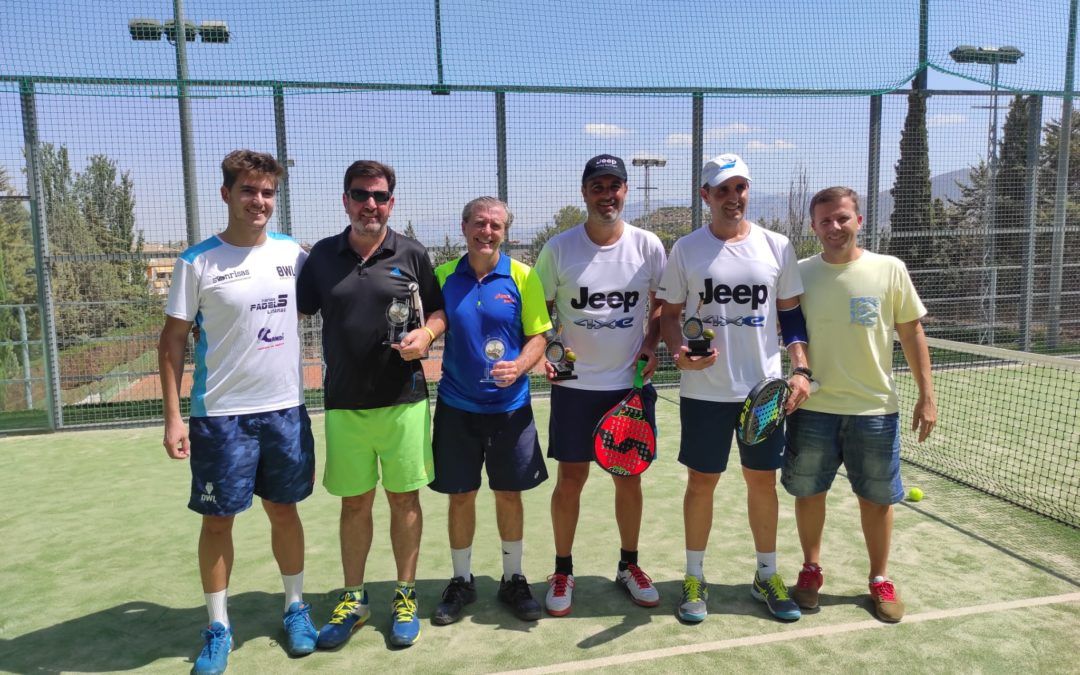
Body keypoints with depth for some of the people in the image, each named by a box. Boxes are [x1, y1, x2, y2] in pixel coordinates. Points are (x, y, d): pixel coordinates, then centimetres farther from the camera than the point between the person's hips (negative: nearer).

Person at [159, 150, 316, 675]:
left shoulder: (293, 253, 2)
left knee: (284, 510, 13)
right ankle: (218, 627, 24)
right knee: (217, 518, 7)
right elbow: (173, 341, -3)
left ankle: (296, 608, 30)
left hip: (286, 409, 3)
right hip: (220, 414, -2)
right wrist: (173, 418, -7)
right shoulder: (197, 262, -6)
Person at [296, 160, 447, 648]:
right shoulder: (322, 255, 5)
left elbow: (439, 312, 7)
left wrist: (427, 333, -15)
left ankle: (406, 596, 24)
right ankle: (353, 599, 28)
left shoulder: (411, 255, 1)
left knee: (404, 498, 8)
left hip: (403, 401, -1)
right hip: (344, 404, 2)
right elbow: (295, 312, 9)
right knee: (354, 502, 12)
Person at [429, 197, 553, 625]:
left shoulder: (522, 277, -3)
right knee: (460, 496, 9)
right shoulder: (444, 275, 1)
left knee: (509, 494, 9)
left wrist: (519, 367, -20)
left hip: (510, 406, -1)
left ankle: (513, 579, 29)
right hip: (457, 407, 1)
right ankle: (461, 581, 28)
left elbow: (538, 336, -3)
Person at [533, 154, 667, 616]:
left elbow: (662, 303, 11)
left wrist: (651, 344, -5)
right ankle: (562, 571, 23)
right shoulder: (558, 249, -4)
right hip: (575, 385, -1)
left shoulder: (648, 246, -1)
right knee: (570, 479, 5)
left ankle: (629, 565, 30)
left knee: (629, 478, 11)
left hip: (631, 384, 1)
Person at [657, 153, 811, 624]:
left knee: (762, 480, 10)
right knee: (701, 481, 7)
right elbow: (669, 313, 5)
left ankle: (767, 576, 29)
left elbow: (792, 314, 8)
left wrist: (801, 369, -2)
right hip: (705, 390, -1)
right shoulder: (686, 249, -1)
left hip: (764, 387, 2)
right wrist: (679, 352, -14)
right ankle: (694, 578, 24)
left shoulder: (777, 247, 3)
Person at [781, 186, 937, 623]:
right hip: (812, 408, 1)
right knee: (808, 492, 10)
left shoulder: (889, 269, -1)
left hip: (874, 408, 0)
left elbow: (911, 333, 3)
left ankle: (880, 579, 30)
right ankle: (811, 570, 31)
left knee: (877, 497, 9)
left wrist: (926, 395, 0)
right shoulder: (800, 274, 0)